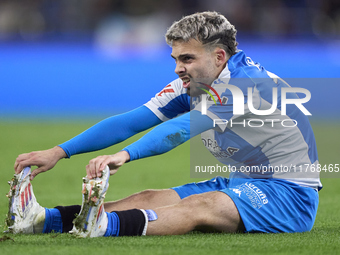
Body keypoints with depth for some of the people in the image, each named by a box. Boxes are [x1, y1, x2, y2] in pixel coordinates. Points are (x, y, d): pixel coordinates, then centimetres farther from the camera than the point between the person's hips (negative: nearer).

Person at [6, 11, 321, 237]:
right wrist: (59, 152, -11)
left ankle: (104, 226, -58)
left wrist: (125, 155, -48)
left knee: (200, 206, -34)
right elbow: (131, 121, -3)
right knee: (149, 199, -13)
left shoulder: (247, 81, -22)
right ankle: (43, 220, -31)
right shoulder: (193, 84, 4)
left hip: (292, 194, -8)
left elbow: (183, 128, -36)